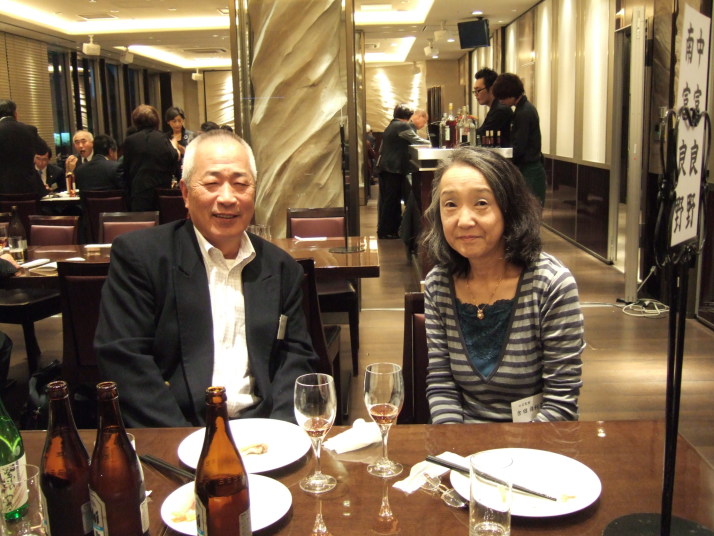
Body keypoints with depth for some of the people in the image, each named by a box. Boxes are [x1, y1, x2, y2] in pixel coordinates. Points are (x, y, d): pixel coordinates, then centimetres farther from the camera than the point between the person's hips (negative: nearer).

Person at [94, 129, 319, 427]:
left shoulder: (282, 268, 10)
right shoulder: (138, 254, -1)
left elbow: (297, 356, 9)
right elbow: (124, 359, -7)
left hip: (260, 429, 3)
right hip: (172, 440, -3)